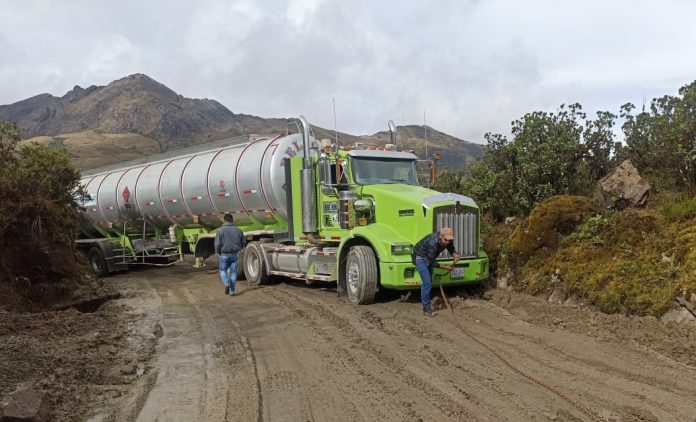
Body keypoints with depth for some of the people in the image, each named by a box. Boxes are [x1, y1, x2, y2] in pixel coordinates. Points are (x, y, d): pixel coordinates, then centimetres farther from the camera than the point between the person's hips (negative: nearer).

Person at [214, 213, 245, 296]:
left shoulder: (220, 230, -13)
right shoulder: (238, 230, -1)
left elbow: (217, 244, -14)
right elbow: (243, 242, 7)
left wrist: (217, 252, 5)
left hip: (224, 255, -2)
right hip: (235, 255, 2)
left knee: (223, 271, 17)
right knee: (233, 272, 11)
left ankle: (227, 284, -7)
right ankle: (232, 291, 10)